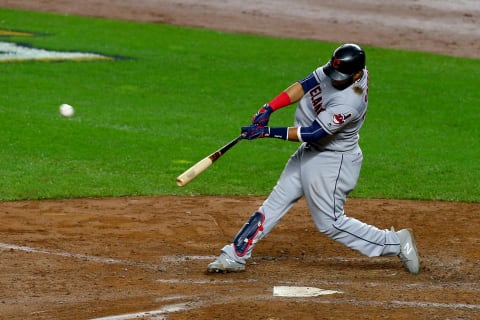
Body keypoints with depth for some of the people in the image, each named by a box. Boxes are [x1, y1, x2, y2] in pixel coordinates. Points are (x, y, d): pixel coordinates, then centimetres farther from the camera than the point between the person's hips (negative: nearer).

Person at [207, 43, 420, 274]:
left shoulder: (351, 102, -32)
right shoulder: (336, 70, -9)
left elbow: (313, 133, -30)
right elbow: (304, 86, -6)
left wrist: (267, 132, -30)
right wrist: (269, 108, -19)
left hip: (332, 162, -9)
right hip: (310, 152, 9)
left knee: (330, 223, -1)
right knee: (275, 203, 9)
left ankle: (396, 242, 10)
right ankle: (235, 255, 14)